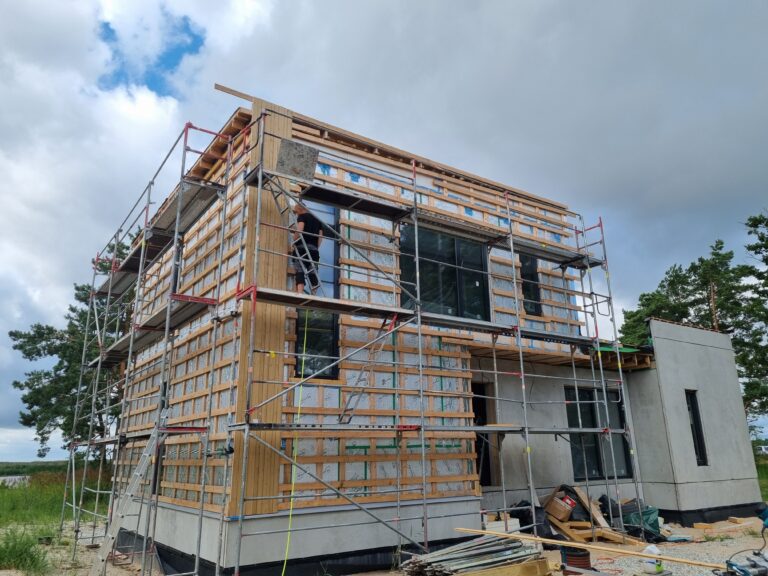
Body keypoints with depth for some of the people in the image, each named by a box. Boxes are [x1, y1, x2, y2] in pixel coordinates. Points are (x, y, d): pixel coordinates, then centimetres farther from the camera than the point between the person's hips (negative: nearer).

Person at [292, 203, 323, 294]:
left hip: (303, 247, -5)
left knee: (300, 271, -12)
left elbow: (299, 230, -12)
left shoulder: (302, 216, 5)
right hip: (314, 249, 5)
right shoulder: (318, 219, 24)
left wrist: (294, 243, -2)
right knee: (313, 273, 3)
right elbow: (320, 237, 17)